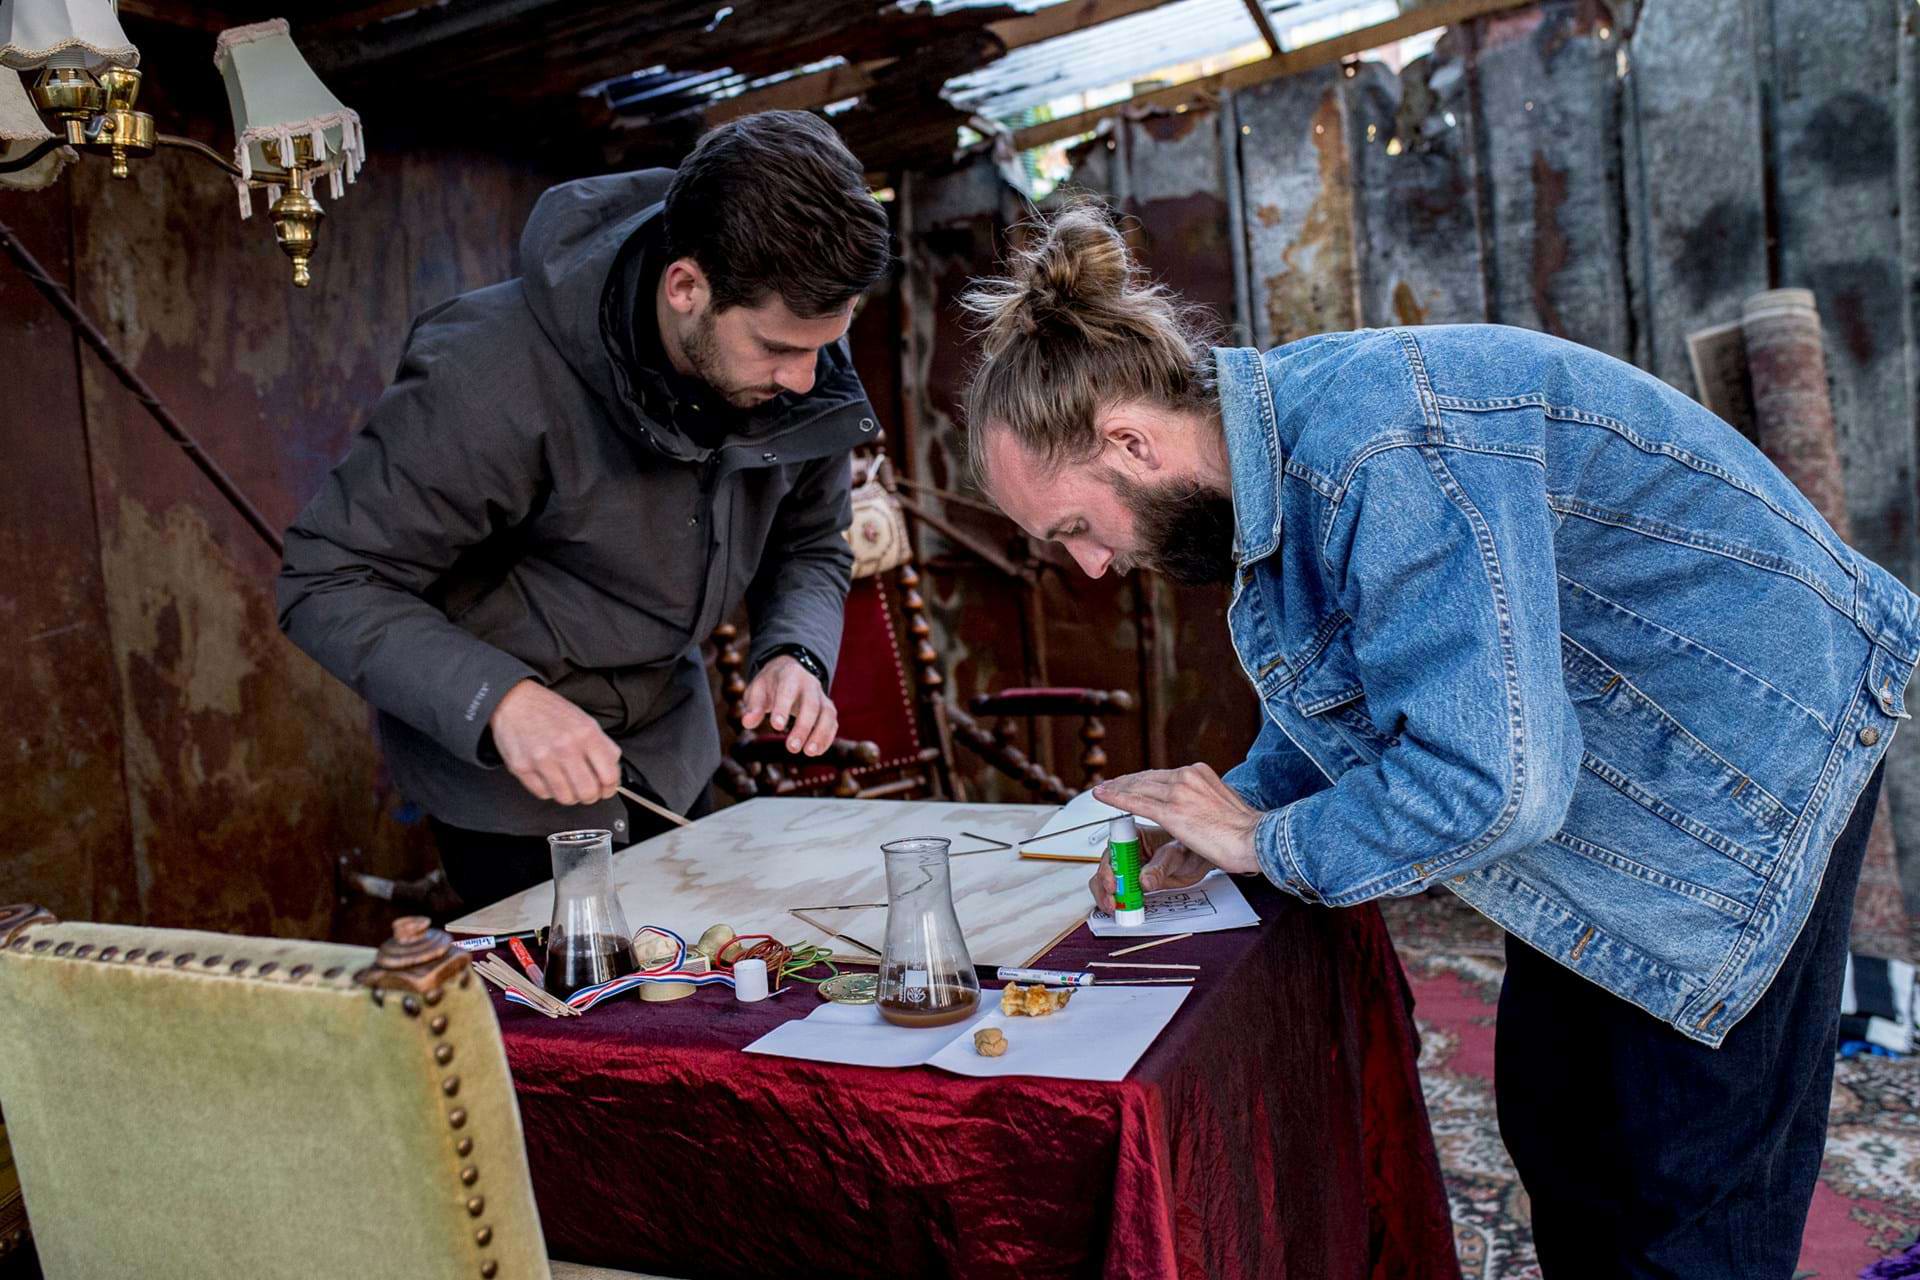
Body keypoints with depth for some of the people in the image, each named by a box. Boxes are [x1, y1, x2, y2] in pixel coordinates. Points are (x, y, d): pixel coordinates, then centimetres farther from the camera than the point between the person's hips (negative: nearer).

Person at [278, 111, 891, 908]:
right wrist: (498, 698, -39)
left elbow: (810, 546, 0)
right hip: (510, 776, -6)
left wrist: (797, 654, -21)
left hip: (670, 751, 6)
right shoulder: (493, 376, -32)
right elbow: (328, 586, -25)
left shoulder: (803, 371, -16)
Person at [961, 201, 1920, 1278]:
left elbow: (1487, 782, -37)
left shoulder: (1381, 456, -35)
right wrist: (1222, 824, -3)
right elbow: (1352, 691, 11)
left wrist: (1268, 842, -21)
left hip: (1745, 758, -9)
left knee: (1690, 1193, 2)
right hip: (1583, 765, 9)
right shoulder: (1278, 439, -4)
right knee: (1555, 1127, 17)